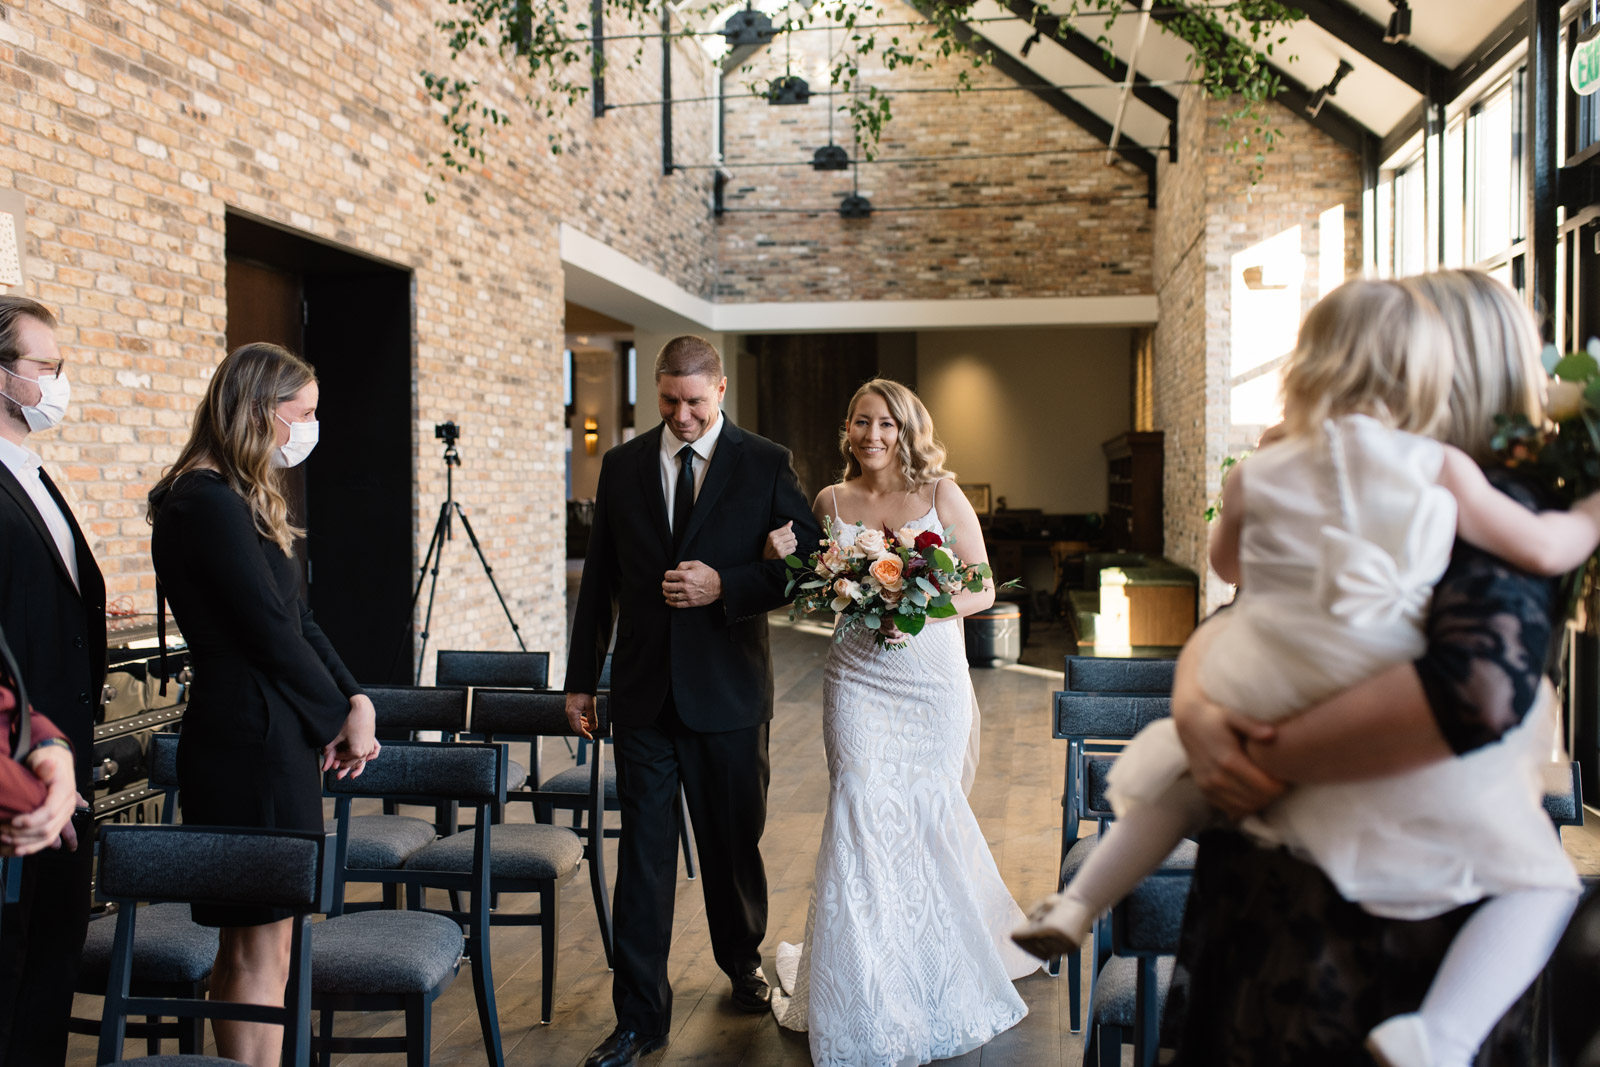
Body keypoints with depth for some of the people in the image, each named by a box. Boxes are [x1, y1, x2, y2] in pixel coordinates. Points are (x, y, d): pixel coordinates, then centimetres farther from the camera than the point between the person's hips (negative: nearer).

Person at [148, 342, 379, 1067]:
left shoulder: (242, 500, 15)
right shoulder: (207, 502, -16)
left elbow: (297, 619, 13)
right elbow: (271, 632, -17)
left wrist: (354, 698, 1)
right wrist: (339, 717, -5)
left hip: (273, 739, 10)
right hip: (251, 743, -10)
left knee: (253, 941, 16)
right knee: (259, 948, -2)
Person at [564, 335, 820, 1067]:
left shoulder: (766, 464, -2)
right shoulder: (621, 465, 6)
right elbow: (599, 579, 10)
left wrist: (726, 586, -19)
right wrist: (581, 678, 10)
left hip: (729, 693, -1)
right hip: (643, 695, 1)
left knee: (734, 844, 14)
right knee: (643, 856, 3)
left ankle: (743, 964, 40)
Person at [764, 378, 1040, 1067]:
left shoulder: (941, 494, 0)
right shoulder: (831, 501, 6)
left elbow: (983, 590, -1)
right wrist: (789, 559, -5)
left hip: (931, 675, -1)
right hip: (857, 675, 1)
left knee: (927, 813, 5)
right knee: (861, 810, -7)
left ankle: (939, 972, 30)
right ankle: (868, 993, 8)